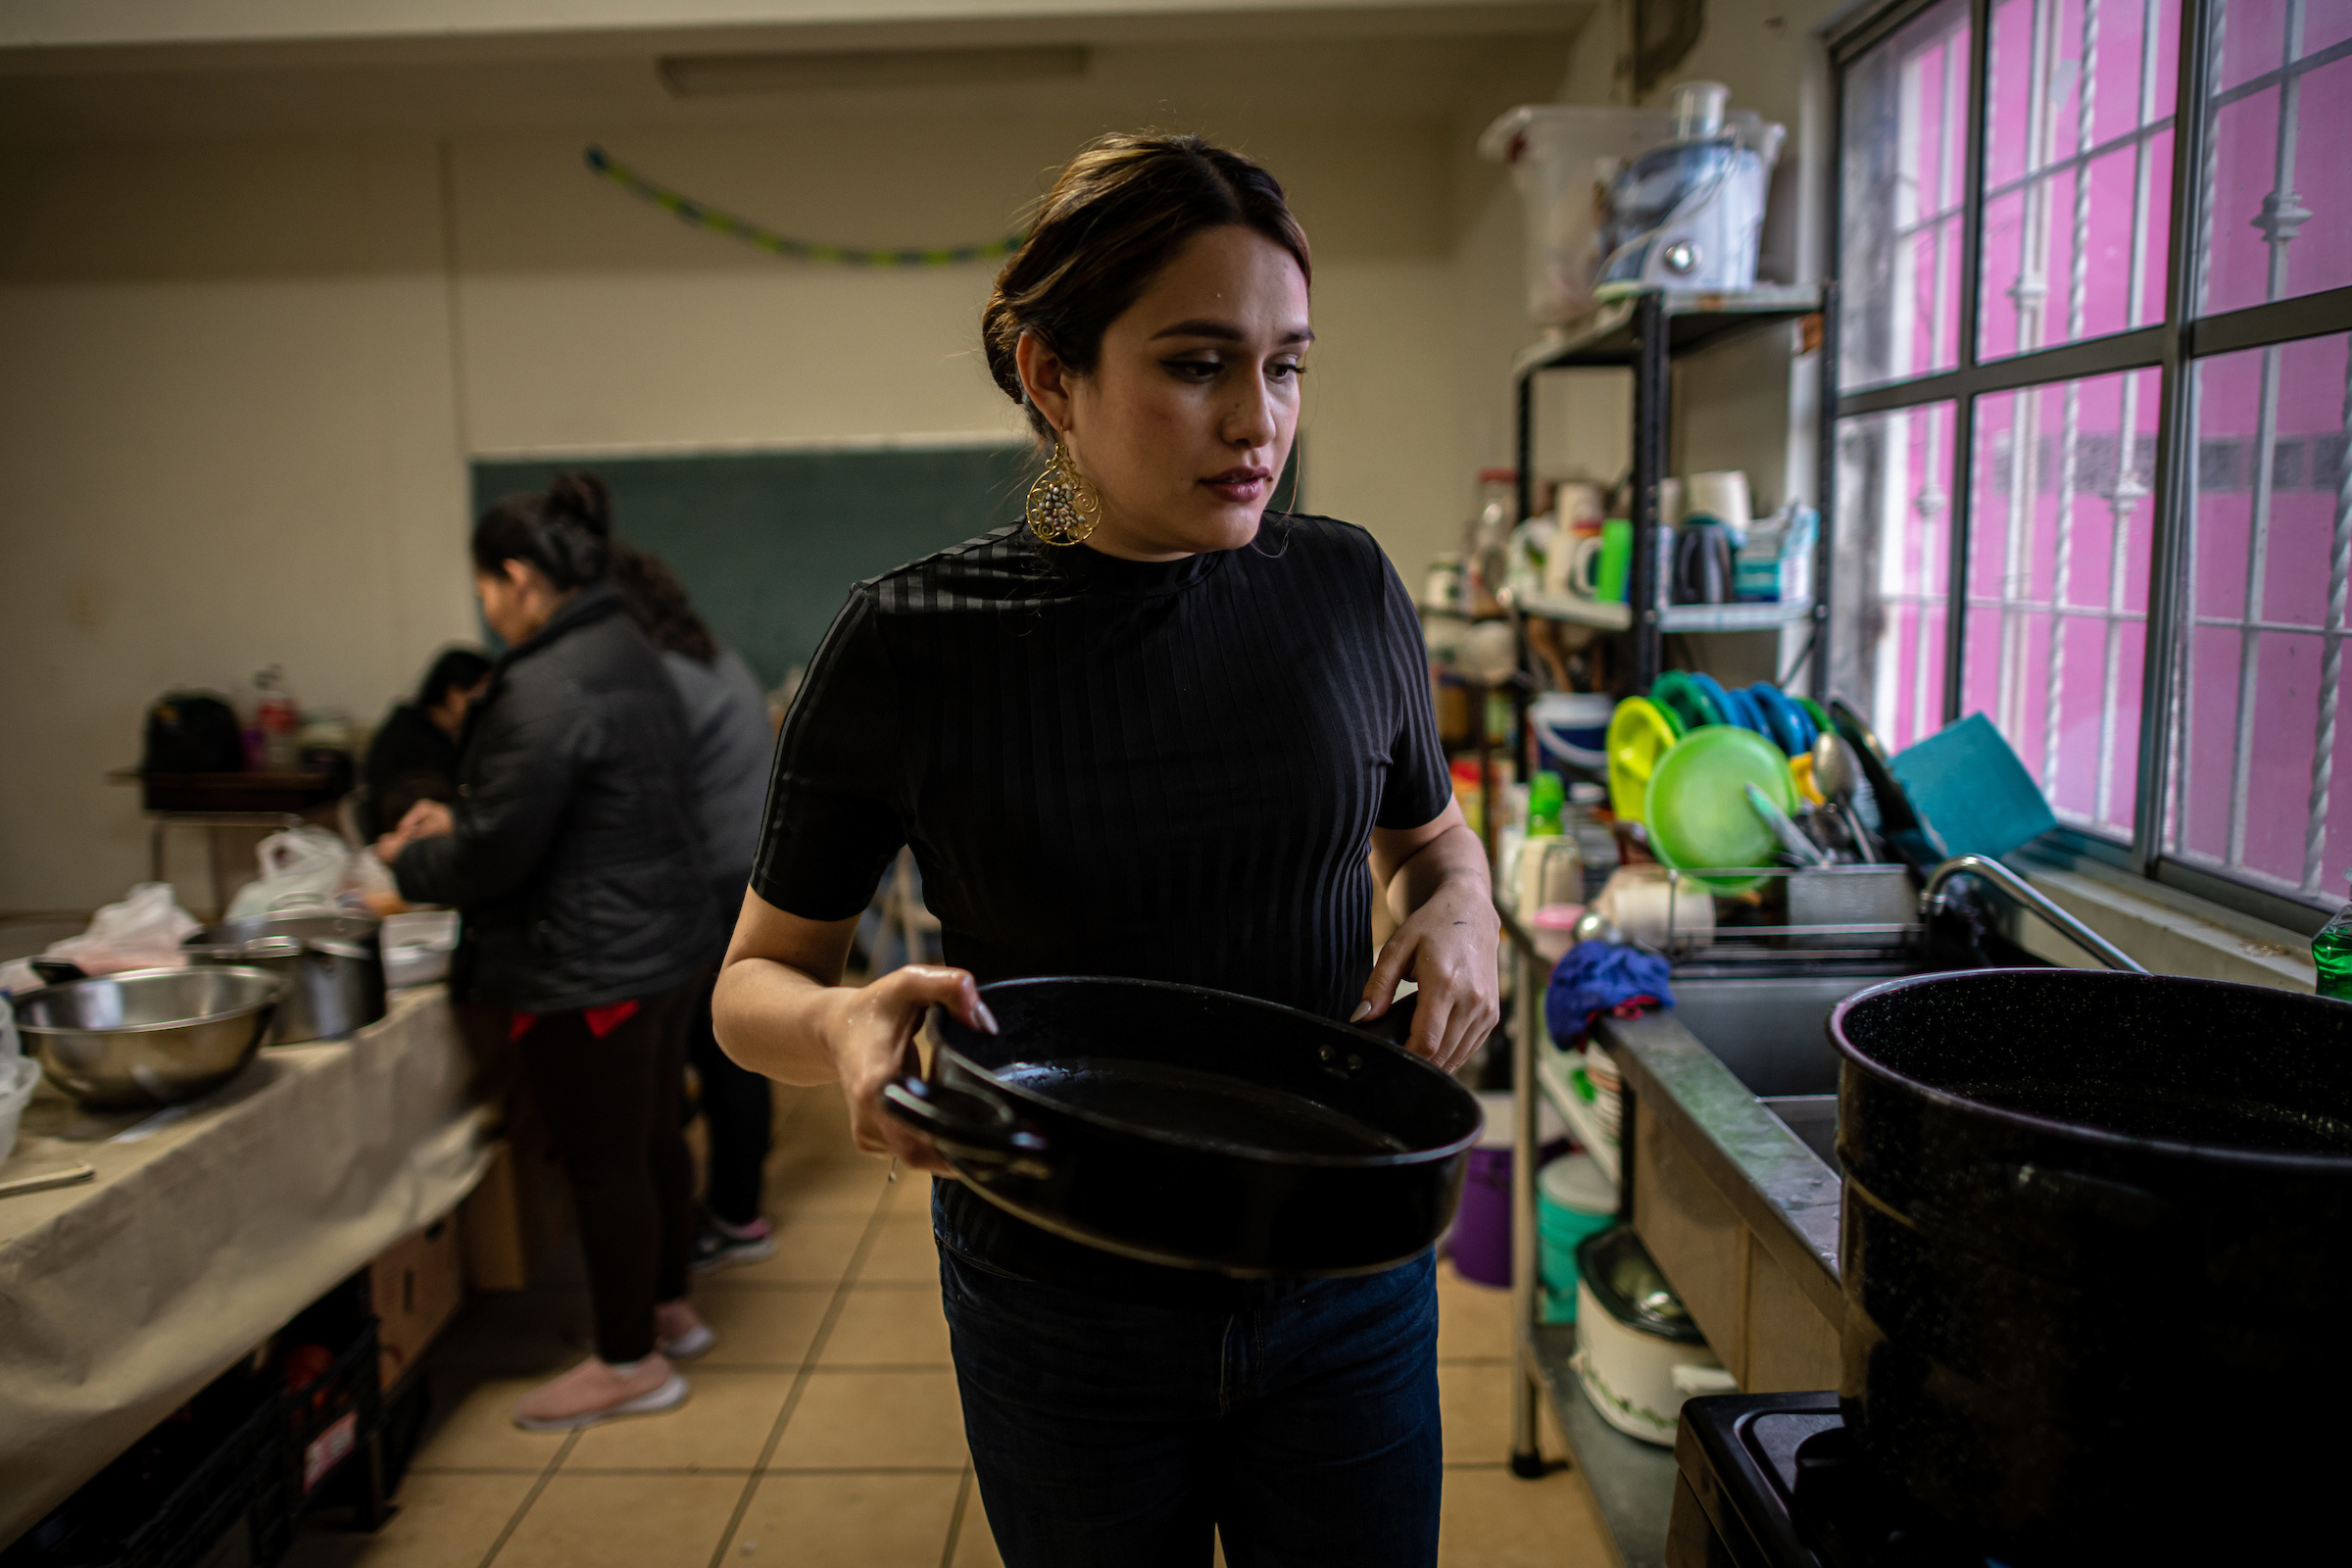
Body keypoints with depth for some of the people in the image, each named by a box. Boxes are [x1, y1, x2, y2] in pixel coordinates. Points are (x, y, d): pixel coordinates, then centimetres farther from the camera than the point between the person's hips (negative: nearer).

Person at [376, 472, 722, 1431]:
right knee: (653, 1137, 21)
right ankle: (668, 1310, 37)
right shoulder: (630, 657, 10)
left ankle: (630, 1363, 20)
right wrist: (460, 820, 16)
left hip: (588, 969, -10)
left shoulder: (545, 687, -22)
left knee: (603, 1164, 4)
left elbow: (498, 854, -19)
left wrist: (409, 863, 0)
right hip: (662, 943, 10)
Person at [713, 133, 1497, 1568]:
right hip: (1061, 1318, -1)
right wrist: (844, 1026, -26)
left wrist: (1460, 909, -11)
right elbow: (758, 976, -4)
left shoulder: (1348, 590, -6)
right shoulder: (908, 645, -13)